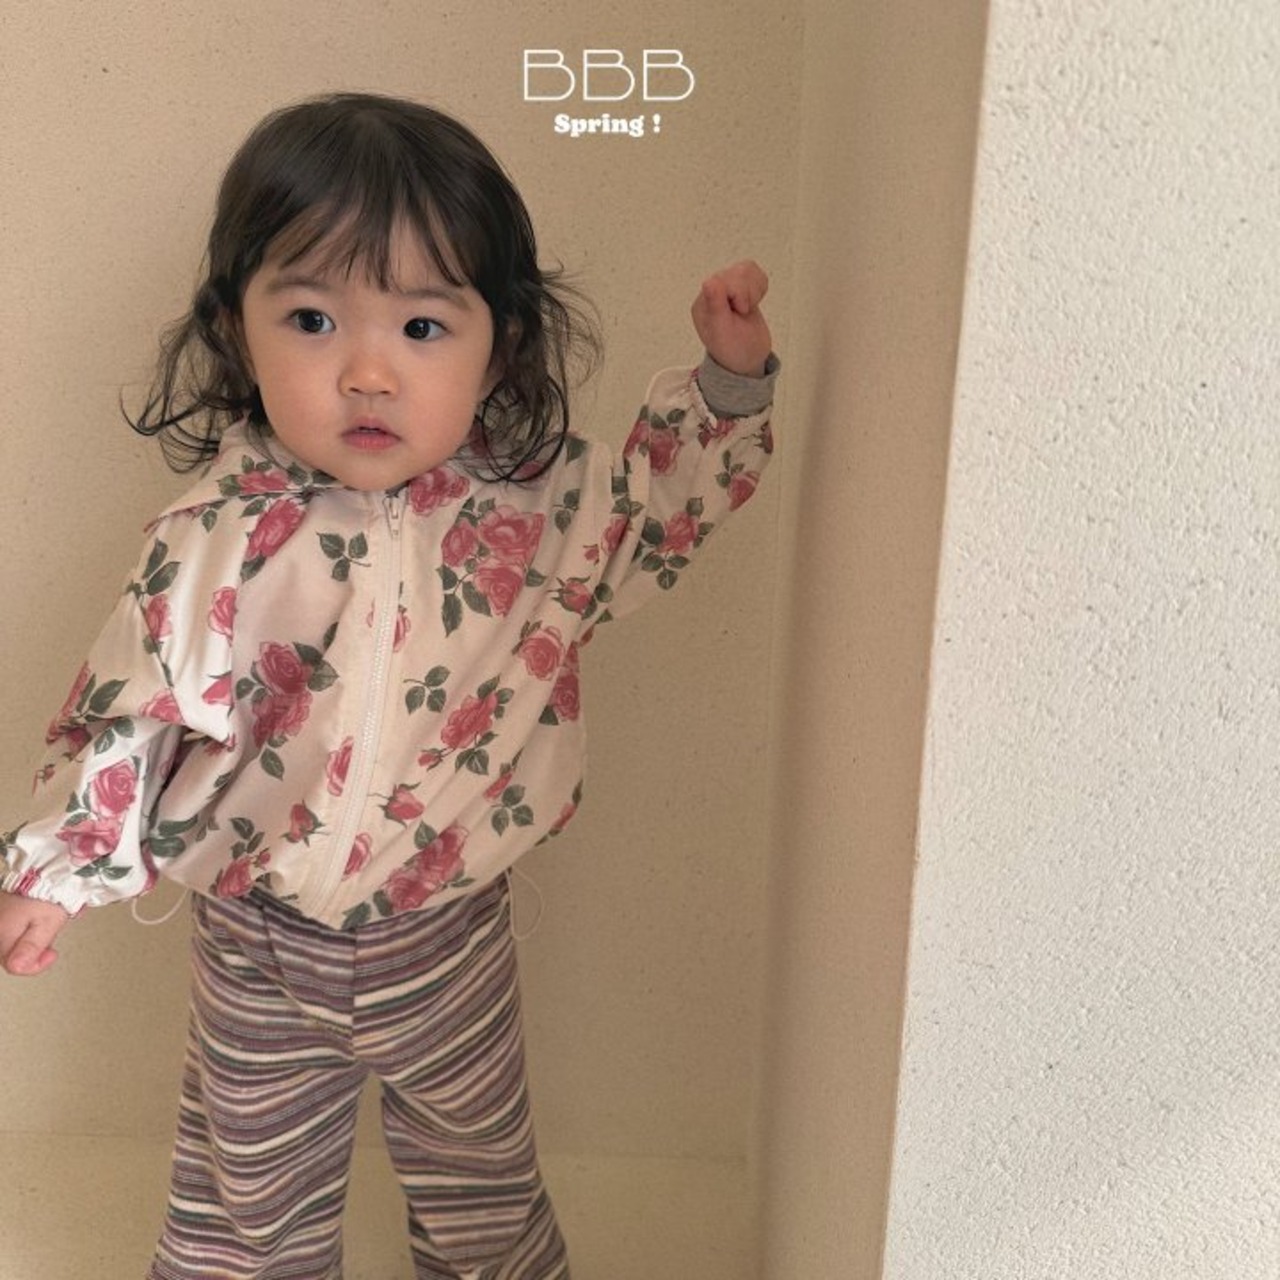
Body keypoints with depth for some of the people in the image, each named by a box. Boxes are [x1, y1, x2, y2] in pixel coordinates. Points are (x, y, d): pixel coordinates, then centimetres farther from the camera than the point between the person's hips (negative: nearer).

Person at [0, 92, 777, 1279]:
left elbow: (656, 497, 3)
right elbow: (131, 713, -12)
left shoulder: (538, 501, -14)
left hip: (452, 937, 2)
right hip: (261, 953, -1)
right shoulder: (218, 546, -21)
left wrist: (729, 379, -8)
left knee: (484, 1183, 26)